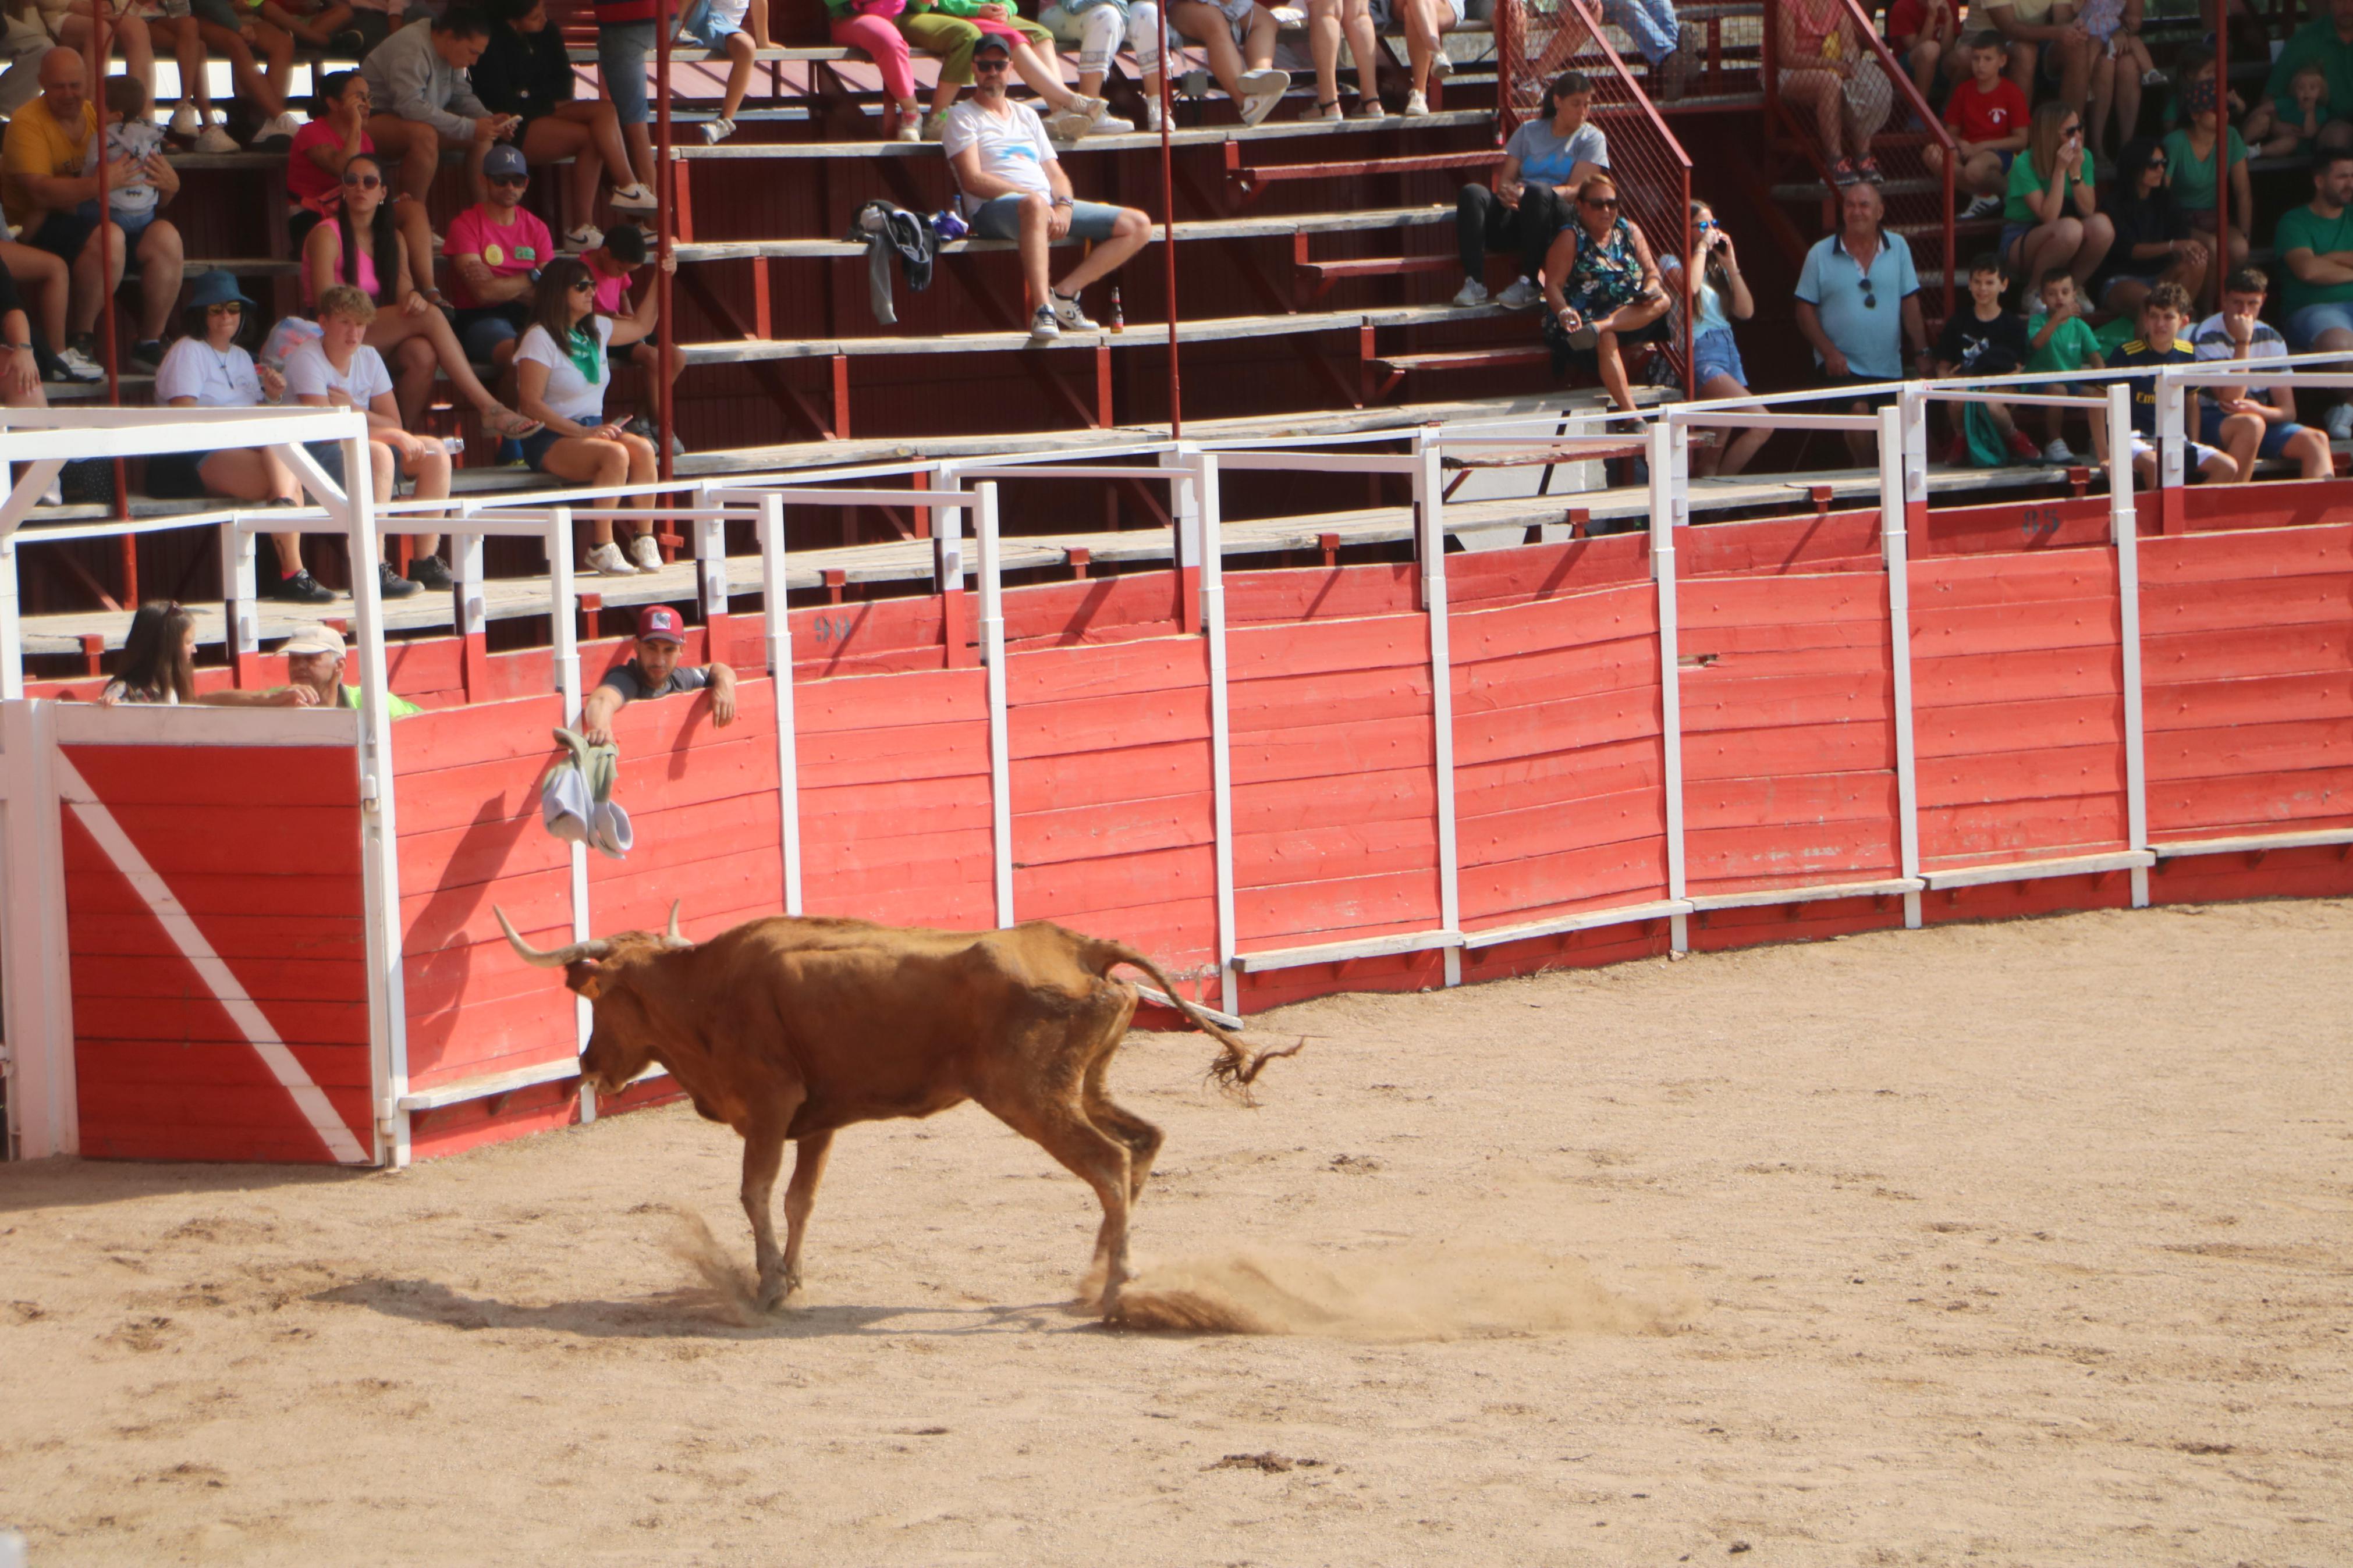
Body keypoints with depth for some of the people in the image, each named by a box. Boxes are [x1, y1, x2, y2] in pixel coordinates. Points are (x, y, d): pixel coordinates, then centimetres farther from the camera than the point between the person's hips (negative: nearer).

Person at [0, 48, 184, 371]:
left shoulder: (100, 117, 12)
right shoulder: (29, 122, -6)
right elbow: (39, 191, -21)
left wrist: (168, 185, -13)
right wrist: (99, 184, -33)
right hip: (42, 228, -6)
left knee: (165, 237, -18)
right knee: (108, 237, -34)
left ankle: (151, 342, -11)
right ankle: (81, 338, -20)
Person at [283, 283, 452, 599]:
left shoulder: (369, 358, 8)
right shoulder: (307, 360, -14)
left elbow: (394, 424, 4)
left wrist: (354, 409, -15)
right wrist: (393, 436, -23)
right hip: (314, 455, -8)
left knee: (435, 453, -5)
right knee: (379, 455, -34)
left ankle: (425, 562, -4)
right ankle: (374, 571, -37)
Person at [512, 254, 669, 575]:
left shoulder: (596, 330, 14)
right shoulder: (540, 338, -10)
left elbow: (640, 327, 34)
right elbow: (530, 402, -16)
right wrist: (583, 432, -20)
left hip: (592, 430, 7)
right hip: (550, 440, -7)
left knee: (643, 449, -24)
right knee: (615, 454, -33)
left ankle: (644, 541, -18)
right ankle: (601, 549, -27)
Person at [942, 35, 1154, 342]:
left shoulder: (1026, 115, 28)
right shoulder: (963, 117, 9)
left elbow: (1055, 174, 19)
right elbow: (973, 180, -6)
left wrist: (1063, 205, -5)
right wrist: (1031, 194, -16)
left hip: (1052, 207, 7)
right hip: (993, 210, -7)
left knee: (1138, 226, -6)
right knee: (1035, 206, -45)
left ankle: (1064, 293, -13)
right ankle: (1043, 309, -48)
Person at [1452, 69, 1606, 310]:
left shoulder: (1592, 138, 8)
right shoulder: (1529, 131, 18)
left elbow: (1576, 190, -6)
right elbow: (1505, 177, 11)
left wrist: (1526, 194, -20)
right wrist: (1506, 192, -16)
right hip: (1516, 216, 4)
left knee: (1537, 192, -38)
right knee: (1472, 194, -25)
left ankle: (1528, 283, -36)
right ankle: (1474, 283, -36)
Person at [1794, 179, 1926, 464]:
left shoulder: (1898, 248, 4)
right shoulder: (1820, 254, -2)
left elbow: (1910, 304, 4)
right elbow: (1805, 311, -1)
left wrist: (1921, 353, -3)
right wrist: (1829, 352, -13)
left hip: (1889, 366, 3)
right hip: (1843, 365, -3)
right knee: (1858, 410, -27)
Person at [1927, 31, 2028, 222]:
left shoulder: (2011, 93, -2)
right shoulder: (1963, 91, 11)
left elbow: (2021, 140, -6)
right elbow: (1951, 132, 14)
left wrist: (1981, 146, -13)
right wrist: (1959, 143, -12)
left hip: (1998, 152, -5)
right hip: (1967, 150, 5)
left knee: (1975, 168, -42)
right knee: (1932, 153, -29)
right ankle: (1981, 195, -22)